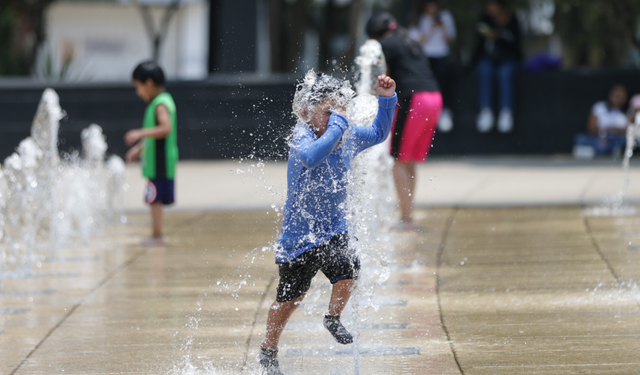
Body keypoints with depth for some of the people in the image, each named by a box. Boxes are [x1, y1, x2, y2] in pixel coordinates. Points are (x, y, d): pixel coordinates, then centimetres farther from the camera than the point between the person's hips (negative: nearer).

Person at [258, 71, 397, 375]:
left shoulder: (349, 136, -2)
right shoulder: (302, 136, -20)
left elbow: (378, 134, 18)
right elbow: (312, 156, -44)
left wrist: (387, 99, 4)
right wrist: (337, 123, -38)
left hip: (334, 230, 4)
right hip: (300, 233, -4)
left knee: (348, 270, -24)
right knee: (289, 298, 9)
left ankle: (333, 319, 7)